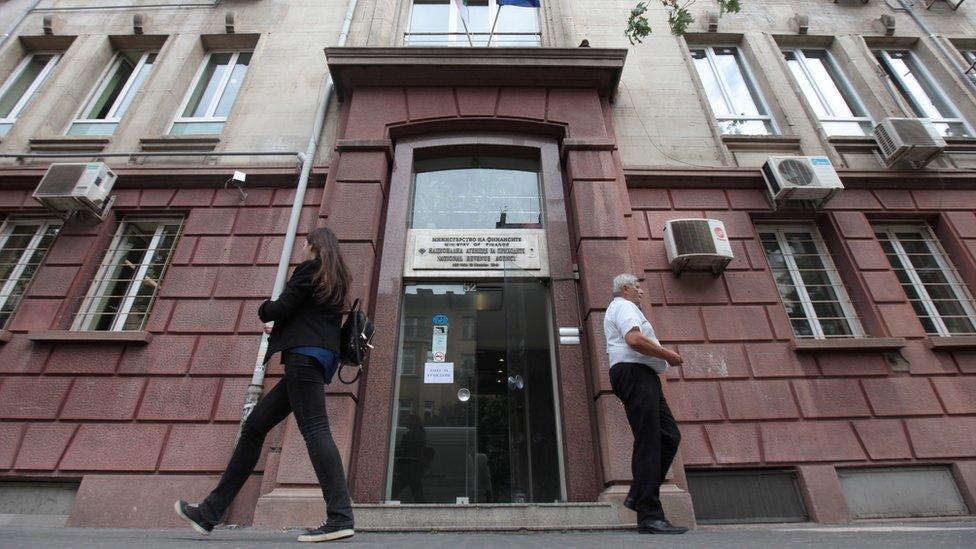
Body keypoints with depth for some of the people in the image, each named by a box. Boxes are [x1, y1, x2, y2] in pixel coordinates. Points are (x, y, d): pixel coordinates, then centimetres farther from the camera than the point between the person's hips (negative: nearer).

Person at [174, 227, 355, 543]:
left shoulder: (310, 268, 0)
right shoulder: (337, 280, 25)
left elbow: (281, 306, -8)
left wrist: (264, 310, 15)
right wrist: (280, 332, 36)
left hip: (304, 356, -9)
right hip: (318, 360, 10)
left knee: (314, 429, -16)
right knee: (255, 426, 11)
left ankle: (340, 519, -18)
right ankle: (210, 513, 18)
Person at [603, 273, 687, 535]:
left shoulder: (621, 308, 31)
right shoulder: (624, 306, -3)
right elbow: (634, 339, -20)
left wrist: (662, 355, 23)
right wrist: (667, 354, -8)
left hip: (643, 378, 11)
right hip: (635, 374, -11)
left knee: (669, 436, 7)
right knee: (648, 444, -12)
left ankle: (638, 495, 10)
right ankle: (649, 516, -11)